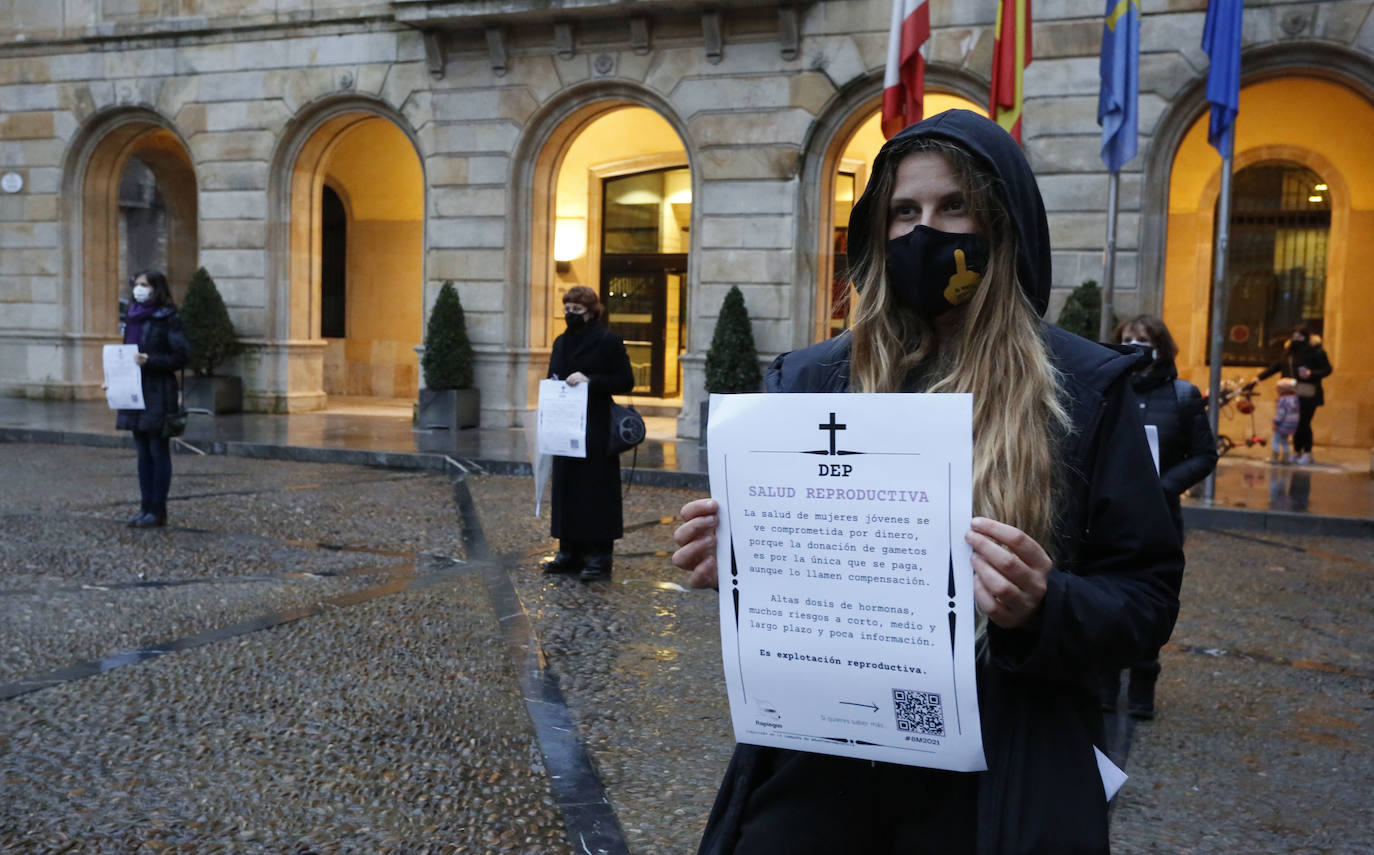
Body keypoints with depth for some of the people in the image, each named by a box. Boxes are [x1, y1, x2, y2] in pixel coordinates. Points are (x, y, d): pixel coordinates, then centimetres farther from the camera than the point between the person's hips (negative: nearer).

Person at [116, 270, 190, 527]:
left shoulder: (168, 318, -8)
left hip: (159, 393, -7)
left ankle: (158, 511, 5)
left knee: (159, 452, -1)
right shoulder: (133, 317, 13)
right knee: (143, 453, 11)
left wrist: (150, 361, -23)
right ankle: (146, 506, 17)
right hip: (135, 392, 7)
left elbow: (182, 356, -12)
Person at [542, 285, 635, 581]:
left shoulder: (608, 341, -5)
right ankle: (570, 551, 17)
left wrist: (590, 380, -19)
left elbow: (626, 380, -9)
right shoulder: (561, 342, 16)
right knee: (566, 488, 8)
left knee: (596, 490, -4)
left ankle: (599, 556, 2)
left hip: (597, 431, -7)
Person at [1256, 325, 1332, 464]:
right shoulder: (1289, 351, 15)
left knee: (1304, 423, -6)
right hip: (1292, 394, 6)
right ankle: (1297, 452, 18)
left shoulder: (1316, 351, -4)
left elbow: (1327, 369, -4)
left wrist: (1311, 374, -19)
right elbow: (1277, 366, 22)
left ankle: (1307, 454, 5)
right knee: (1296, 424, 8)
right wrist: (1260, 376, 19)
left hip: (1308, 395, -6)